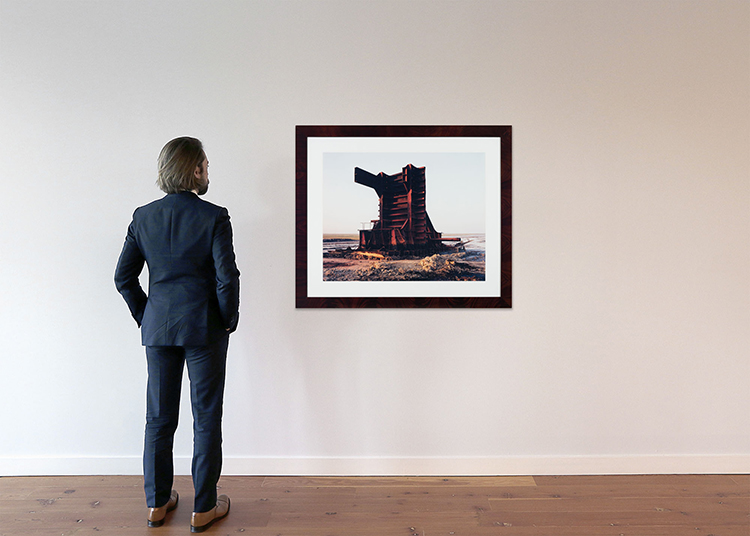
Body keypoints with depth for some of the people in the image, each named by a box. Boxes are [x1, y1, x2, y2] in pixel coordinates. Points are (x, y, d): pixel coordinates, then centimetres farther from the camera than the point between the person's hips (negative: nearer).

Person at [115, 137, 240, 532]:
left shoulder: (143, 217, 3)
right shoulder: (213, 217, -12)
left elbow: (123, 277, 4)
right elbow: (227, 277, -15)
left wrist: (146, 317, 13)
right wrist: (229, 320, -2)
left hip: (157, 328, 5)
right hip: (204, 329, -4)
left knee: (159, 417, 16)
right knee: (206, 418, 8)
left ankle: (157, 503, 31)